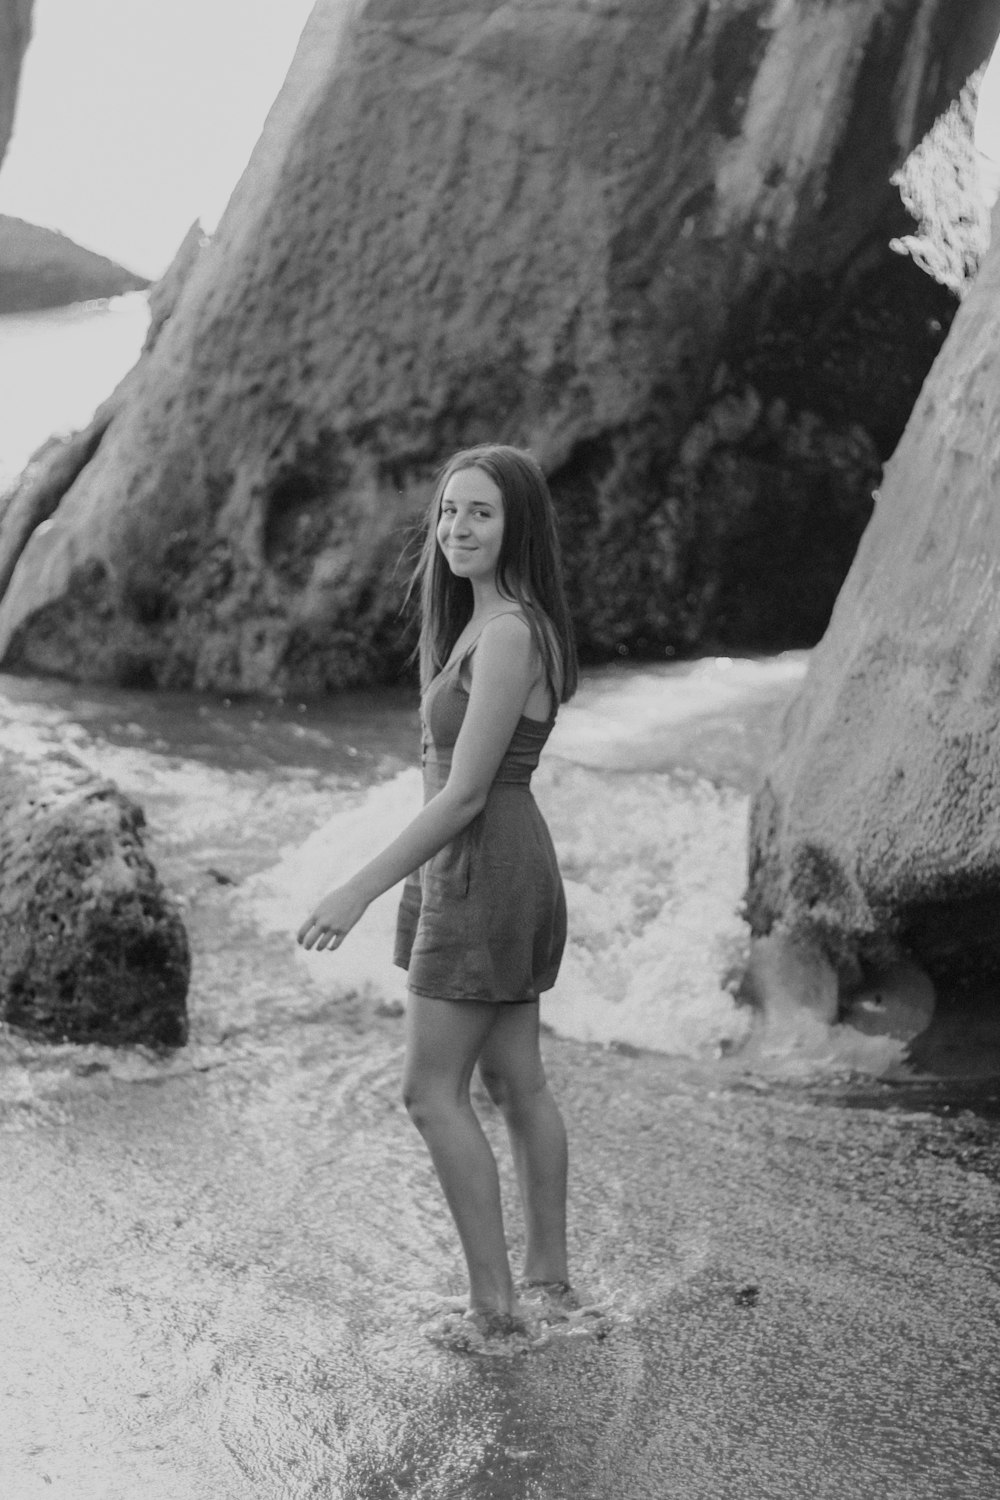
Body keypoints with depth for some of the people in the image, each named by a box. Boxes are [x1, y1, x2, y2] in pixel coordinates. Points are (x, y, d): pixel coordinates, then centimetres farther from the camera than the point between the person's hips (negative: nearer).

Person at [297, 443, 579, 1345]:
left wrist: (360, 890, -20)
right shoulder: (493, 623, 11)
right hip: (507, 864, 10)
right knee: (516, 1080, 15)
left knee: (432, 1092, -3)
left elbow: (464, 794, -22)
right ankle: (549, 1276, 26)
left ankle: (495, 1304, 4)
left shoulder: (507, 635, -20)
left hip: (484, 871, -10)